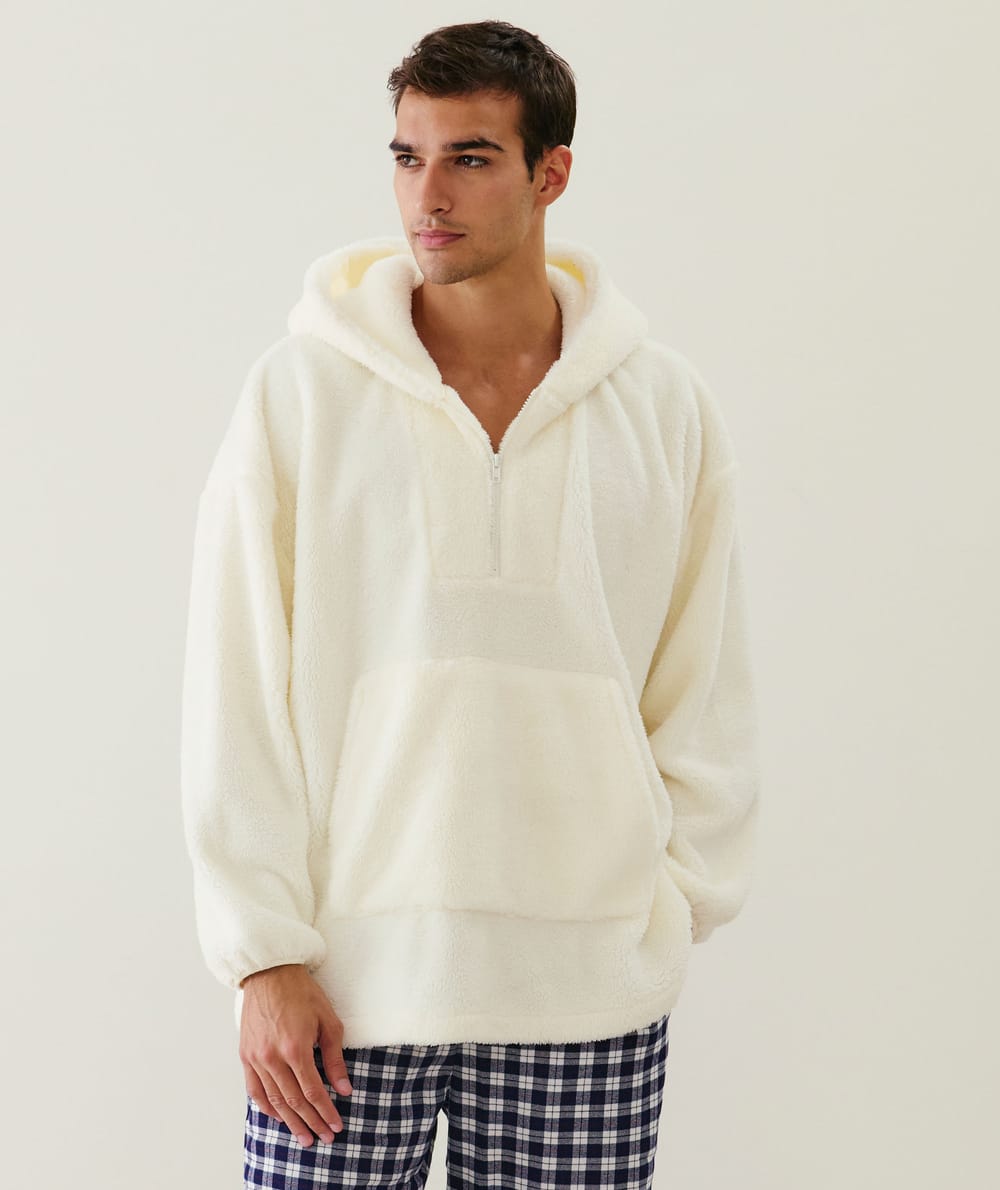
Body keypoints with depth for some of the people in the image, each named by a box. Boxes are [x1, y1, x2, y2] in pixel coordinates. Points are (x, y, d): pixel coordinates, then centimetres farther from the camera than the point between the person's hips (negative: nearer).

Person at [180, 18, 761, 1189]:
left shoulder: (666, 407, 4)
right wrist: (265, 955, -6)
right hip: (348, 975, -1)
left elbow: (706, 697, 9)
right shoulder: (299, 390, -1)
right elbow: (236, 696, -1)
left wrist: (667, 900, 1)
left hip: (592, 988, 1)